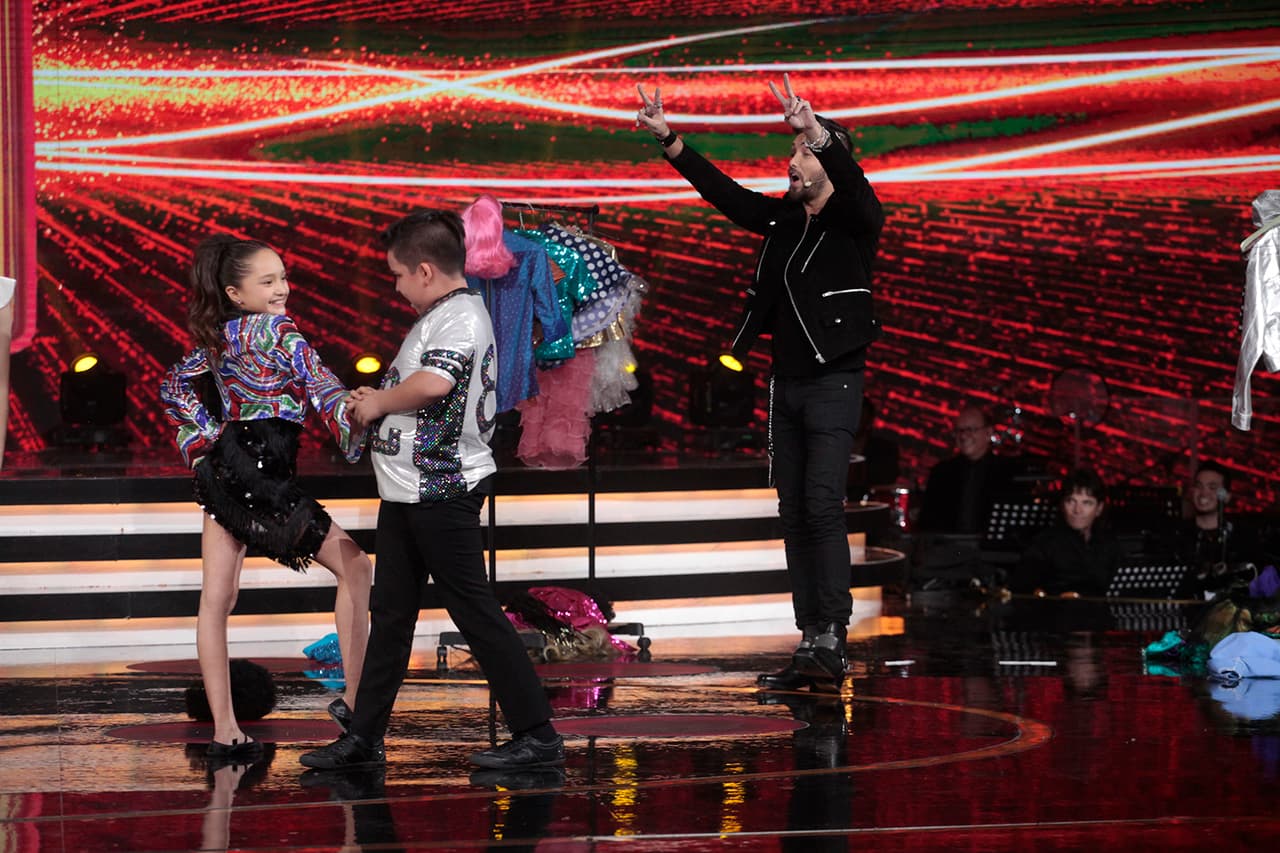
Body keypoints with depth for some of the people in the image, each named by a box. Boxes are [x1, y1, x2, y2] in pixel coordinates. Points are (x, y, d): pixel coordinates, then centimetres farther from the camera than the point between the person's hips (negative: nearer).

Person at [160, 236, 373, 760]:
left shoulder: (218, 337, 12)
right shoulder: (275, 329, -10)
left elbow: (176, 387, 21)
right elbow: (323, 390, -15)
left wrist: (203, 443, 17)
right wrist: (362, 446, -16)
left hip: (221, 470, 8)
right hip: (262, 475, -8)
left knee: (216, 599, 4)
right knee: (354, 568, 6)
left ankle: (224, 731, 3)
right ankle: (354, 704, 4)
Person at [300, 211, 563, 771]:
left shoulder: (461, 316, -15)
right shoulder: (440, 316, 18)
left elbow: (433, 382, -33)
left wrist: (380, 401, -16)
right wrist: (376, 402, 11)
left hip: (444, 491, -10)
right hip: (408, 492, 10)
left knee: (474, 610, -6)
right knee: (390, 614, 12)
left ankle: (538, 735, -2)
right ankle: (365, 737, 18)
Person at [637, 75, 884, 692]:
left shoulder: (855, 218, -7)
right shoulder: (784, 218, 11)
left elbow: (852, 182, -28)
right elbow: (723, 192, 13)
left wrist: (816, 132, -45)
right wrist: (669, 140, 6)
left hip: (834, 382, -7)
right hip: (786, 382, 7)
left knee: (822, 506, -18)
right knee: (794, 514, 5)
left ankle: (831, 640, -22)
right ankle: (812, 643, 6)